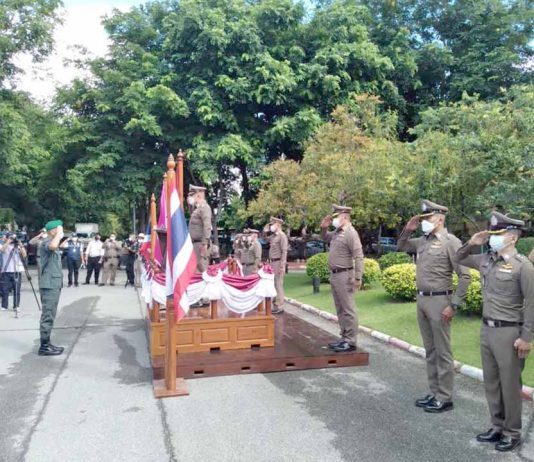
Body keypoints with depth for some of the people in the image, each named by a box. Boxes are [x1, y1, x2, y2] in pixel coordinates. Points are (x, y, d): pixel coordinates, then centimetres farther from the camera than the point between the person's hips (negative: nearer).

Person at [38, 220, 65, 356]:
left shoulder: (52, 242, 18)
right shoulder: (46, 242, -13)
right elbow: (53, 246, -39)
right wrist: (58, 234, -25)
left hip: (54, 284, 10)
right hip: (49, 285, -10)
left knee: (50, 316, 13)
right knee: (48, 316, -7)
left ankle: (47, 344, 19)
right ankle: (44, 346, -3)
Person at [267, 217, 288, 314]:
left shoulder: (282, 235, -9)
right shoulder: (273, 236, 16)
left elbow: (284, 251, -15)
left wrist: (282, 266, -20)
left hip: (278, 262, -9)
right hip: (273, 262, 9)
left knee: (278, 284, -7)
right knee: (273, 284, 11)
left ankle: (280, 306, -3)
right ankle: (276, 304, 17)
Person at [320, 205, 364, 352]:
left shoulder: (351, 233, -15)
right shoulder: (337, 233, 12)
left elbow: (359, 257, -20)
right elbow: (325, 238, 32)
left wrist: (357, 278, -23)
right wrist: (323, 228, 12)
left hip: (344, 276, -9)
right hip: (334, 275, 10)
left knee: (348, 310, -4)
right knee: (340, 309, 14)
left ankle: (351, 342, 2)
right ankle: (344, 338, 23)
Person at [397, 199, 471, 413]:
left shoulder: (450, 241, -11)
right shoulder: (422, 240, 9)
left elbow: (465, 276, -13)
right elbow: (401, 246, 27)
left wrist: (454, 305, -15)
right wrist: (408, 229, 9)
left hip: (438, 301, -7)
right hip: (421, 300, 7)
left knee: (442, 352, 2)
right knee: (430, 351, 15)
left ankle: (445, 399, 13)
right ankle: (434, 393, 26)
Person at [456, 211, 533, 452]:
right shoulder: (486, 259, 5)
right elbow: (460, 259, 21)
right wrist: (471, 244, 1)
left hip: (508, 332, -7)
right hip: (486, 329, 7)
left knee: (509, 385, 5)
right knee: (491, 382, 16)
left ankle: (512, 433, 21)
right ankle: (497, 427, 30)